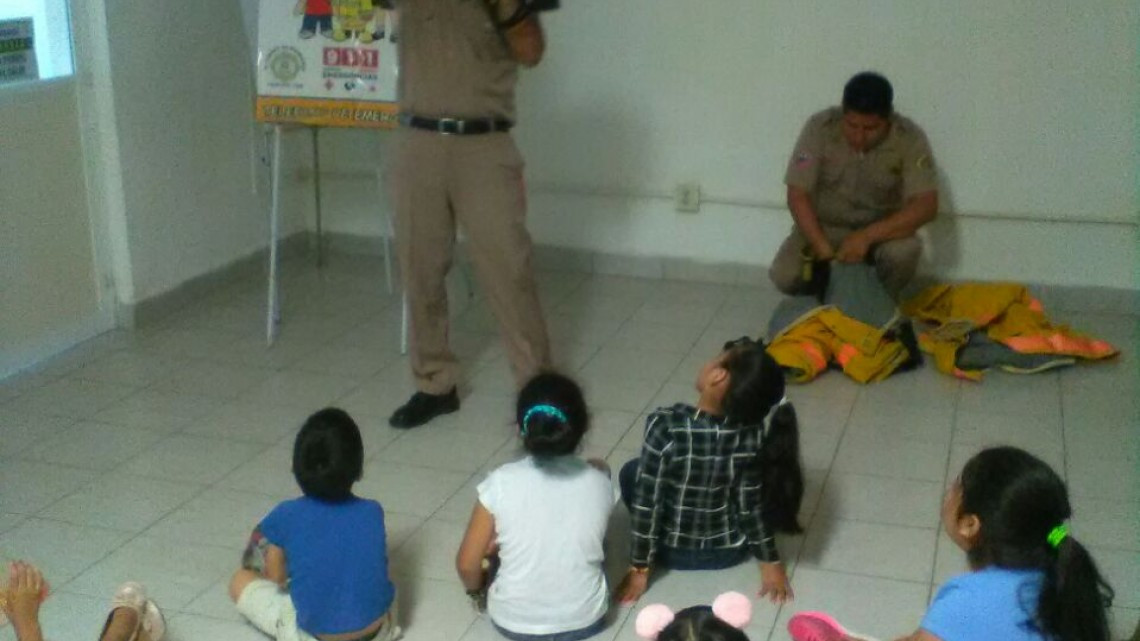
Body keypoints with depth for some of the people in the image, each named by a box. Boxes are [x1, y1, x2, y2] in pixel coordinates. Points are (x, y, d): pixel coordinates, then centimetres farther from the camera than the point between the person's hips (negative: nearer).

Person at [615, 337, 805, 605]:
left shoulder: (666, 425, -30)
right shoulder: (752, 434, -22)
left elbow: (647, 502, -22)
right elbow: (752, 505, -12)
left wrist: (639, 568, -10)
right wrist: (771, 562, 3)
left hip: (673, 553, -2)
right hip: (729, 552, 3)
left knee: (631, 473, 20)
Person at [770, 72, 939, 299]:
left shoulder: (910, 139, -20)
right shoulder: (819, 127, -19)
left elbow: (926, 206, -24)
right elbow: (797, 195, -19)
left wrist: (866, 236, -35)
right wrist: (824, 250, -29)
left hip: (881, 230, 0)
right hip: (823, 227, 1)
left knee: (903, 253, -33)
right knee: (784, 276, -25)